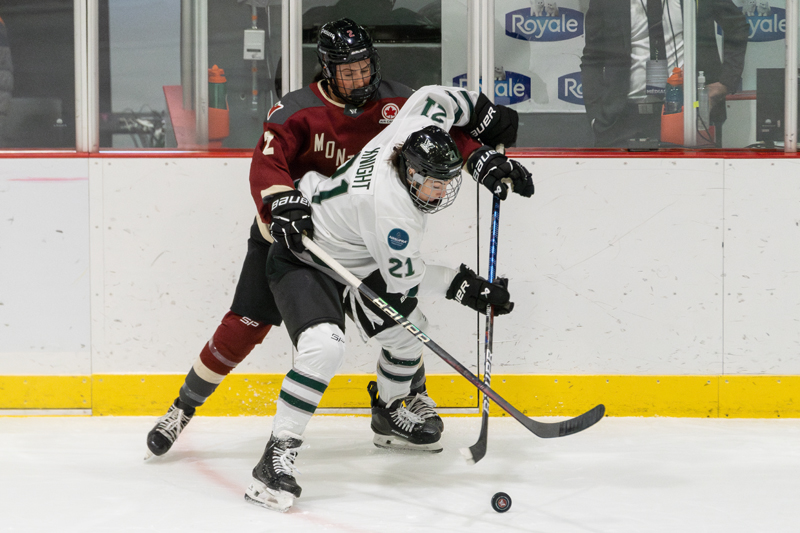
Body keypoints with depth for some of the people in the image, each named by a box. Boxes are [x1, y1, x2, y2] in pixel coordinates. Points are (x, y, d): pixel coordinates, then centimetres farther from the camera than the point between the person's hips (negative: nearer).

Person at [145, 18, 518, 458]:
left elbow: (442, 132, -2)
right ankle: (184, 407, 7)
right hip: (287, 231, -3)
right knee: (247, 323, -8)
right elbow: (266, 163, -31)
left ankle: (413, 393, 18)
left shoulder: (394, 103, -8)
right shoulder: (297, 111, -20)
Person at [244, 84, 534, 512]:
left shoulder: (414, 132, -17)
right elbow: (405, 279, -21)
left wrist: (485, 156, 0)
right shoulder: (391, 210, -35)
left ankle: (389, 416, 43)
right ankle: (276, 457, -29)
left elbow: (437, 97, 3)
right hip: (303, 262, -10)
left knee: (408, 329, 18)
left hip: (353, 263, 10)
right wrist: (465, 287, -15)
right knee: (324, 346, -32)